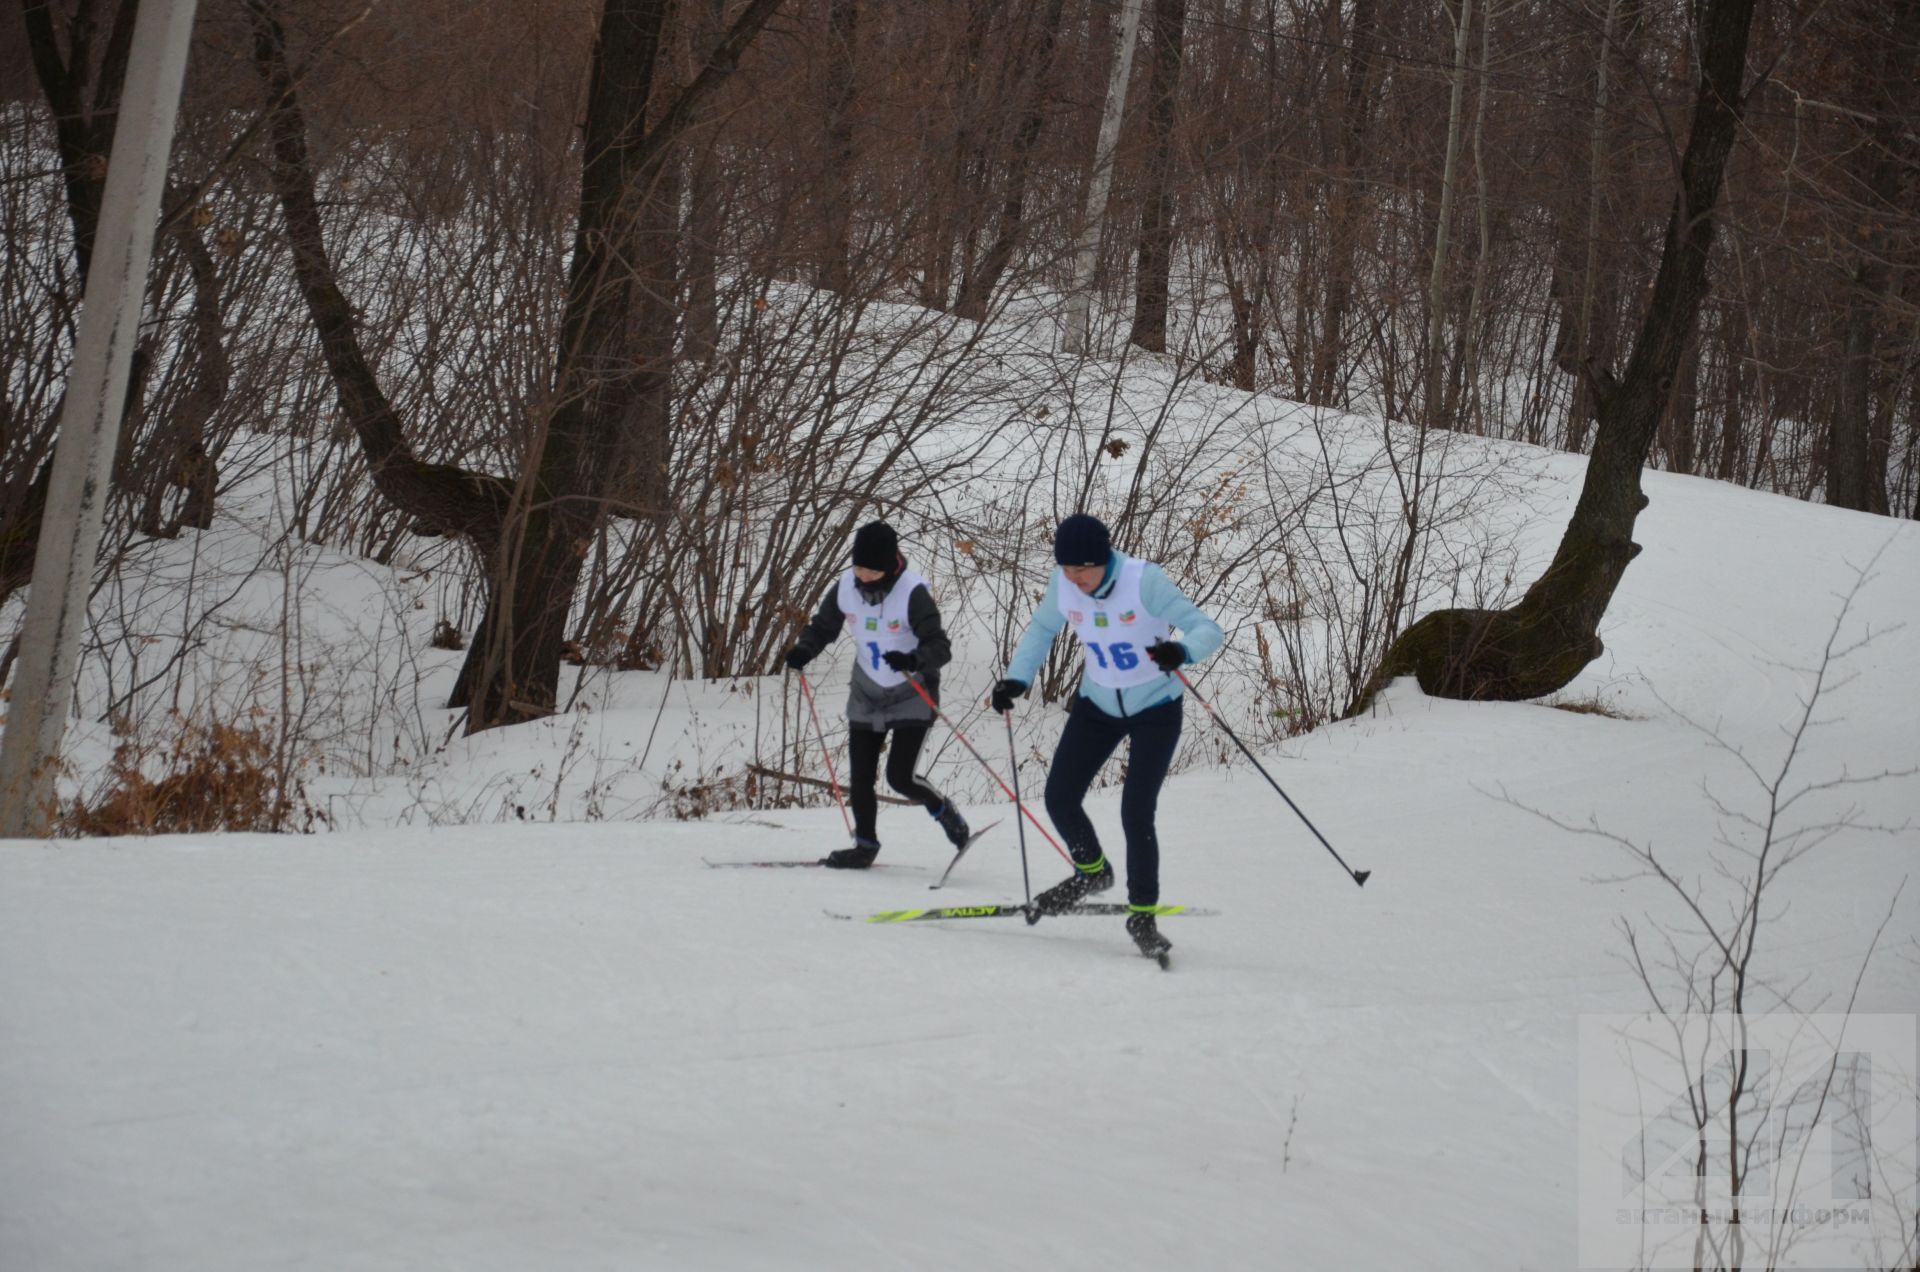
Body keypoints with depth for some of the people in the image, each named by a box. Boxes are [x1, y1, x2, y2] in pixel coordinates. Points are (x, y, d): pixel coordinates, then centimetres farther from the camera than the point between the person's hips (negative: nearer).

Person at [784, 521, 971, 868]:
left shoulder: (912, 592, -25)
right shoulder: (845, 588, -10)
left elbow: (940, 648, -28)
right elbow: (822, 628, 5)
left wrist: (914, 660, -48)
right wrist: (804, 650, -16)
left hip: (911, 696, -5)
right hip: (867, 696, 5)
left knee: (900, 777, -11)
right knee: (860, 778, 5)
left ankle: (944, 810, 18)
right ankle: (865, 844, 24)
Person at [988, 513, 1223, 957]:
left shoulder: (1144, 580, -27)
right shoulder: (1063, 584, -13)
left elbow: (1208, 629, -28)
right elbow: (1042, 630, 8)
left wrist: (1182, 650, -50)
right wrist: (1016, 679, -5)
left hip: (1155, 709, -5)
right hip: (1098, 705, 5)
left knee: (1136, 813, -14)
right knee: (1059, 799, 0)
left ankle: (1142, 915, 3)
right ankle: (1091, 871, 30)